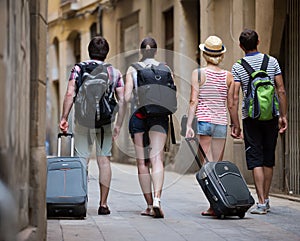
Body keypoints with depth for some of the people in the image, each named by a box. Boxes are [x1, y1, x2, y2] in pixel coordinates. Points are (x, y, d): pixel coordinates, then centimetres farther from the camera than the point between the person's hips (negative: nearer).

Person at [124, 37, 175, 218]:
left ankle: (150, 205, 9)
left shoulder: (132, 70, 3)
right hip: (159, 116, 0)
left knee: (142, 161, 7)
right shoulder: (165, 69, 5)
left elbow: (127, 97, -3)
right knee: (157, 159, -8)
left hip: (138, 115, 0)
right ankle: (157, 198, -28)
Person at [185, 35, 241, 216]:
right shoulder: (228, 76, 4)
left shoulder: (198, 73, -3)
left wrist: (189, 125, -9)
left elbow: (194, 101, -9)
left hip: (202, 120, -3)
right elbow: (231, 105, 7)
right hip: (221, 123, 3)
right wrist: (236, 126, 17)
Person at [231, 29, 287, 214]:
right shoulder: (272, 61, 2)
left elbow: (235, 97, -8)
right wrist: (283, 116, 8)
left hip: (250, 116, -2)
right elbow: (281, 91, 1)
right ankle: (266, 199, 19)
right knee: (268, 159, 11)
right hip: (271, 115, 2)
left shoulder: (238, 67, -3)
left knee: (255, 160, -1)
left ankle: (261, 202, -8)